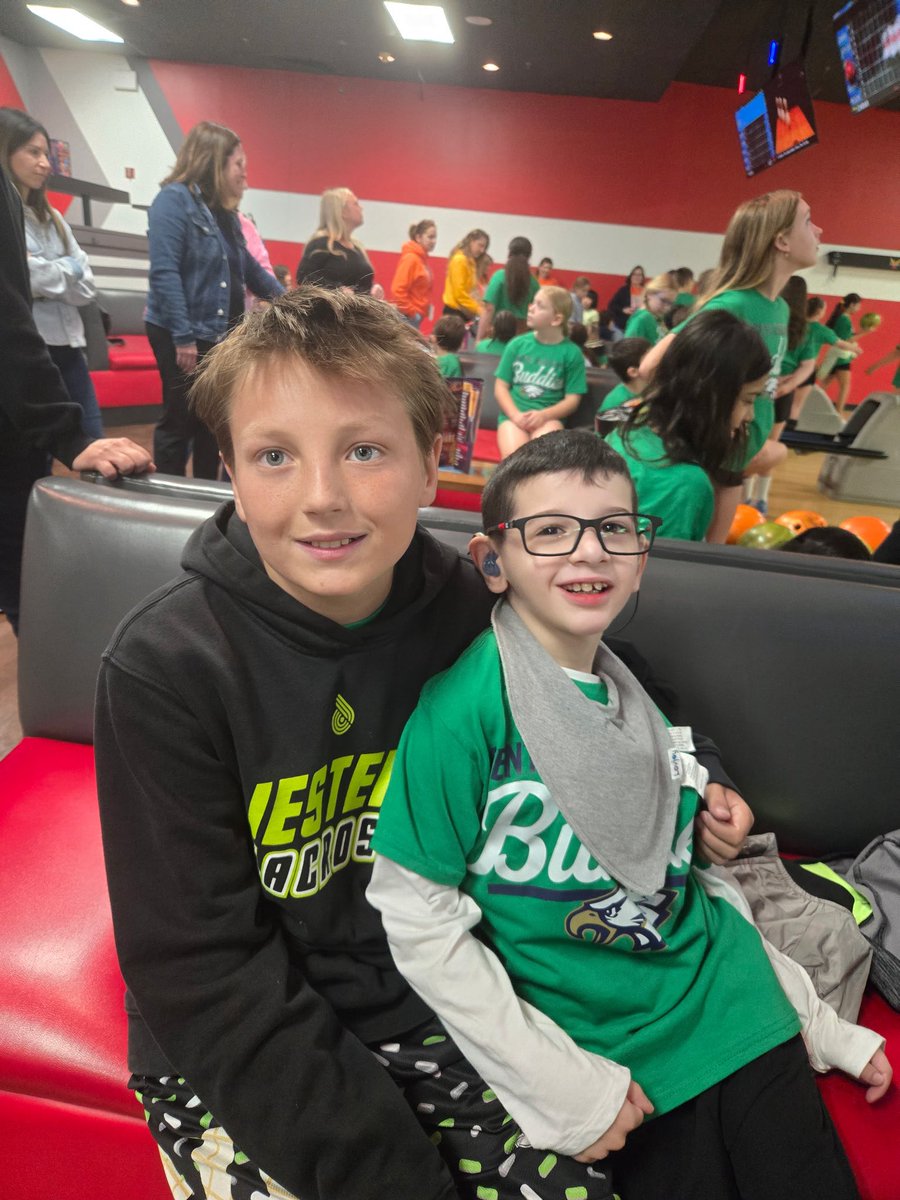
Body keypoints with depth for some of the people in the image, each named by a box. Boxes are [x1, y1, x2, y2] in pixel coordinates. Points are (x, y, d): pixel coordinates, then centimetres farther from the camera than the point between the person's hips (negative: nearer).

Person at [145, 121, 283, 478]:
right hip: (183, 335, -8)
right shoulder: (174, 199, -9)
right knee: (180, 421, -3)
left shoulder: (223, 210, 15)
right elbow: (163, 273, -19)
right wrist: (183, 337, -24)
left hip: (222, 334, 8)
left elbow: (248, 268, 27)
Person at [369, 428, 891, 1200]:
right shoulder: (465, 705, -19)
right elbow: (418, 919, -16)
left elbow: (692, 876, 9)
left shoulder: (637, 705, -1)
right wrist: (560, 1081, -14)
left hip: (741, 1018, 5)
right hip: (614, 1058, -4)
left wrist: (821, 1023, 12)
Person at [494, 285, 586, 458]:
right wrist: (516, 415, -9)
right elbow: (501, 387, 8)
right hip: (513, 415, 1)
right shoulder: (517, 344, 9)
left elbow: (572, 399, 2)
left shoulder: (571, 353, 3)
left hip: (549, 417, -1)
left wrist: (543, 415, -15)